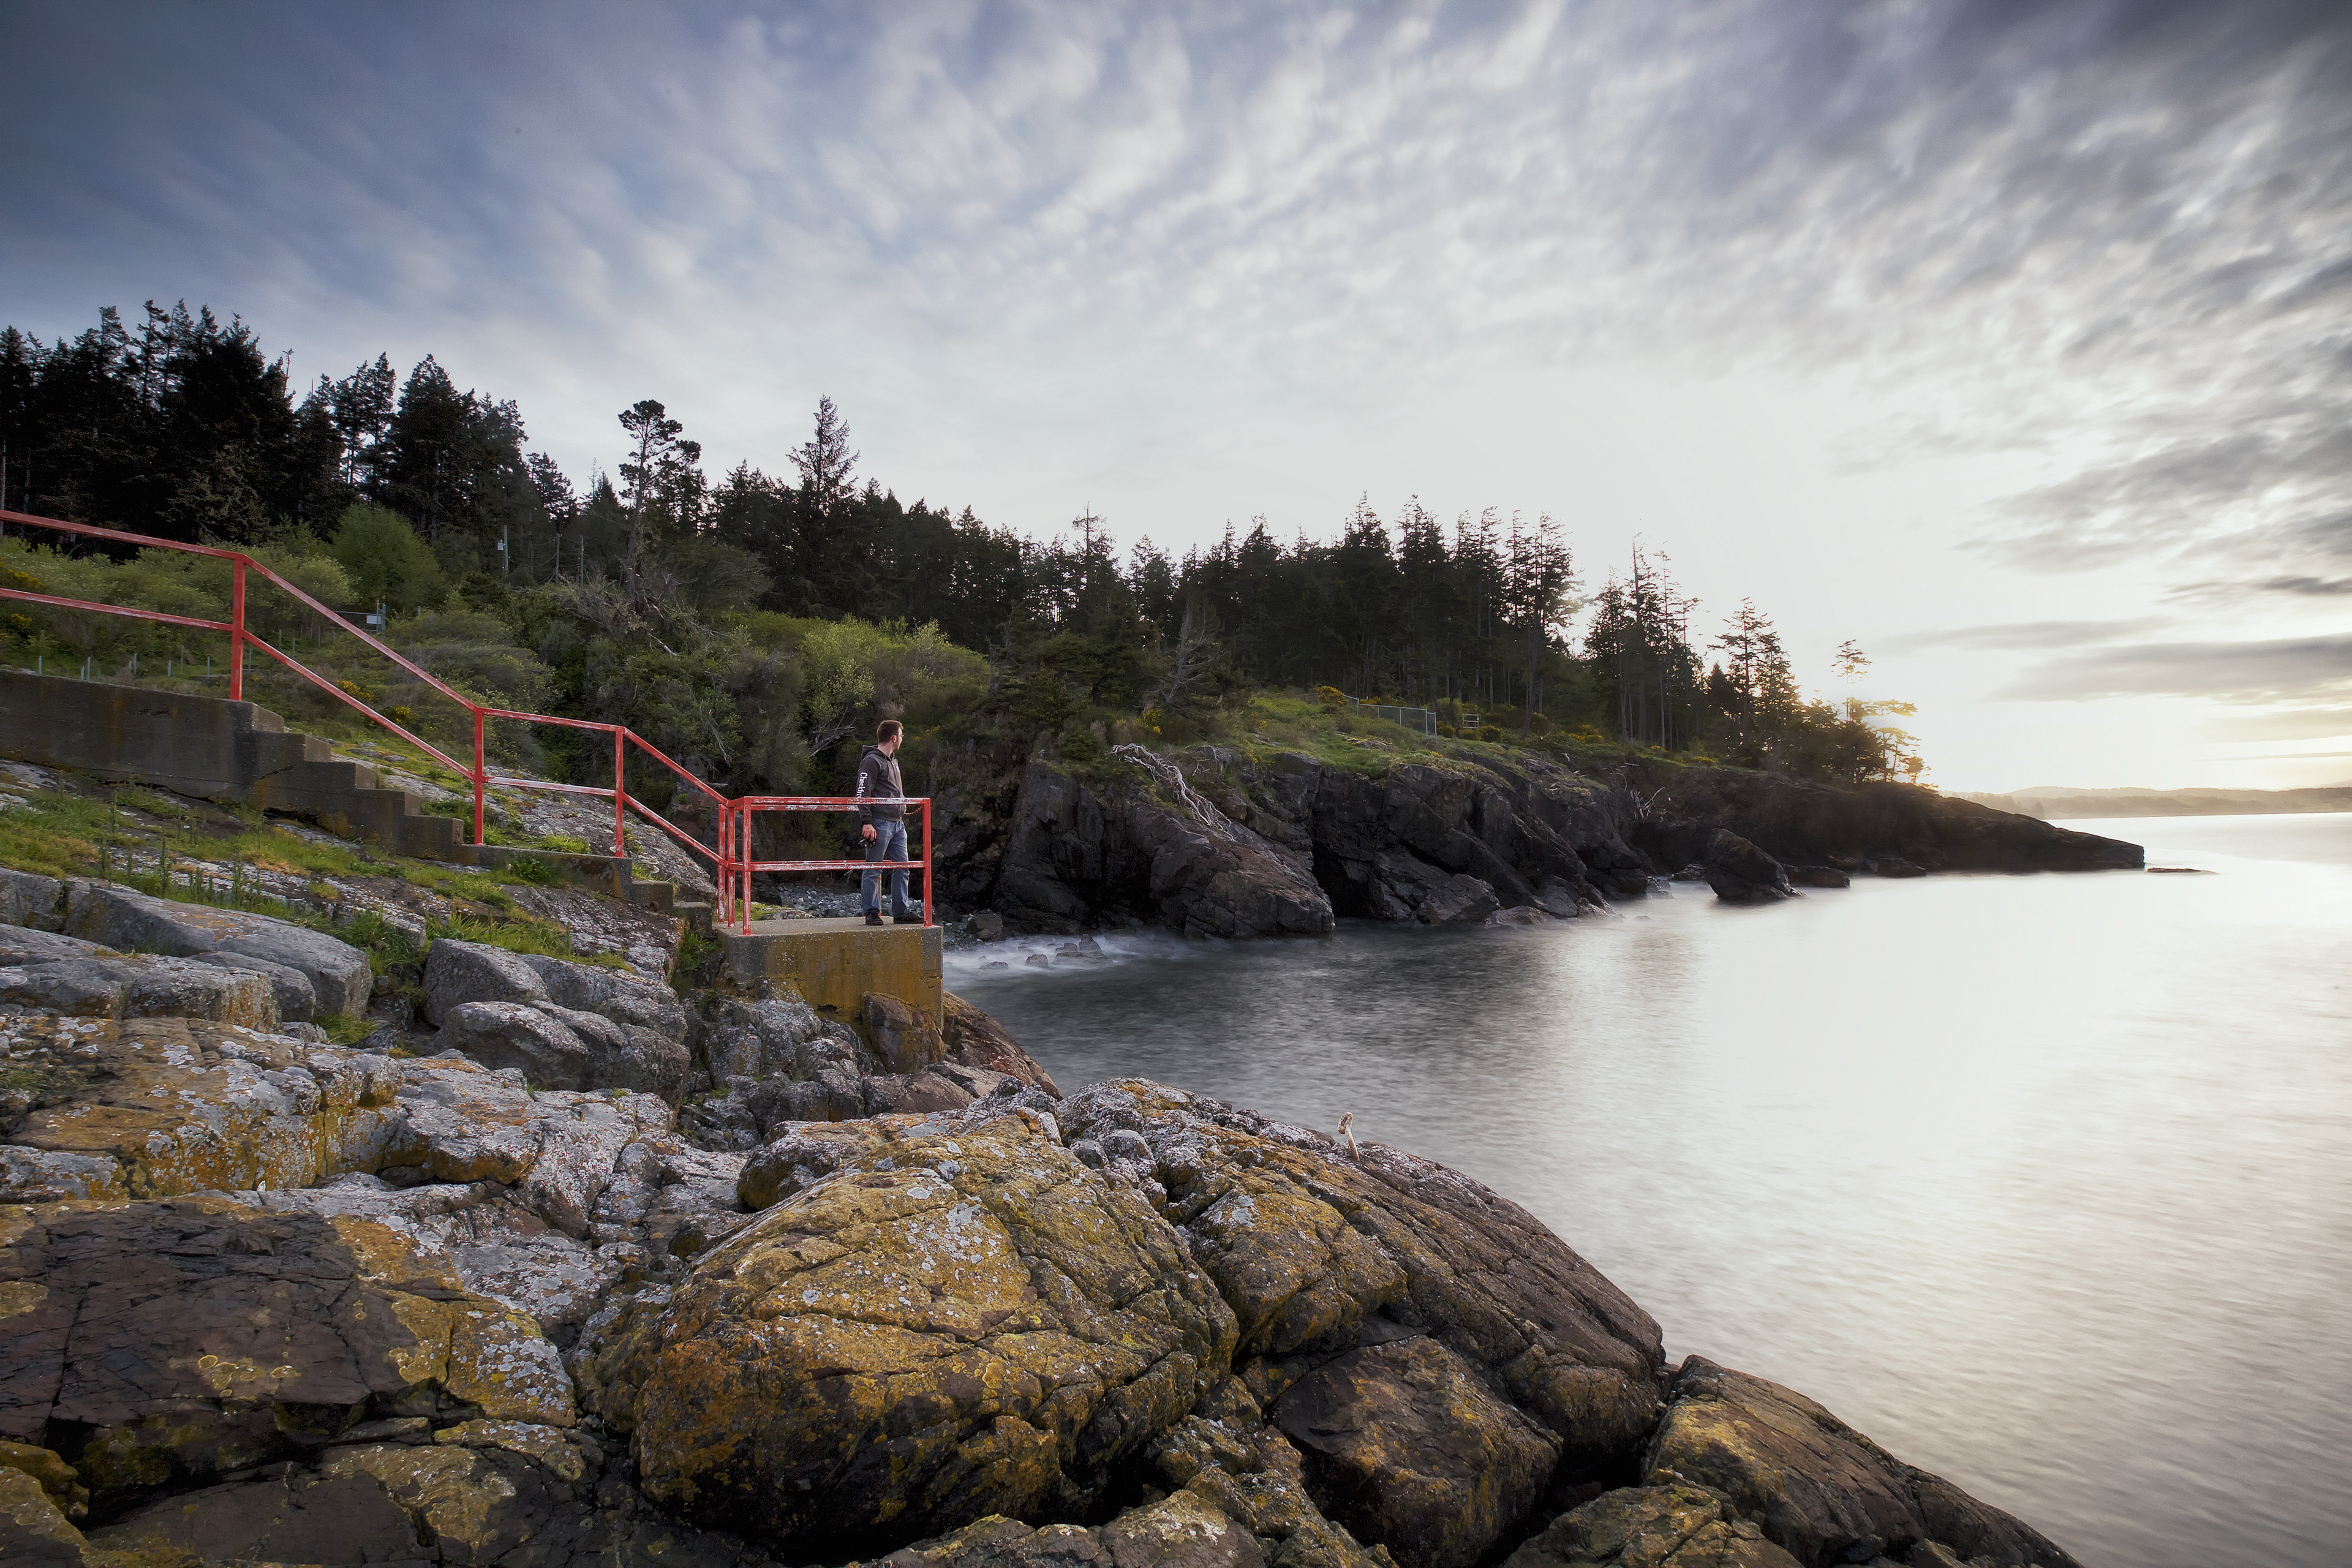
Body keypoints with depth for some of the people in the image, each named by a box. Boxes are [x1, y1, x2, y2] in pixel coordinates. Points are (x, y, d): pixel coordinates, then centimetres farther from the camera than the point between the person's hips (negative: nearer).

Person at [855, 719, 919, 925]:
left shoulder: (893, 760, 19)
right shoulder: (872, 761, -9)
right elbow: (863, 793, -14)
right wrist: (867, 822, -19)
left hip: (897, 824, 9)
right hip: (879, 823, -9)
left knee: (902, 868, 8)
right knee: (873, 870, -2)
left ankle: (901, 911, 14)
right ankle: (872, 912, 4)